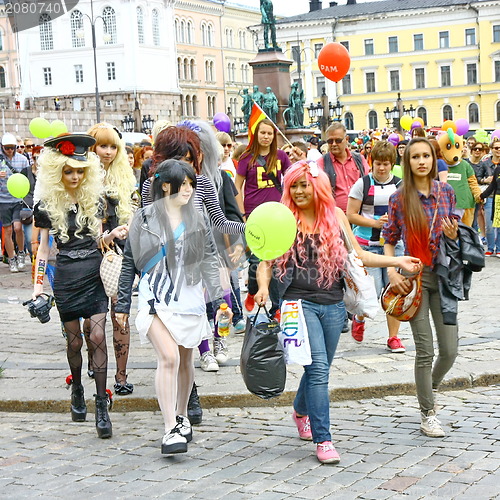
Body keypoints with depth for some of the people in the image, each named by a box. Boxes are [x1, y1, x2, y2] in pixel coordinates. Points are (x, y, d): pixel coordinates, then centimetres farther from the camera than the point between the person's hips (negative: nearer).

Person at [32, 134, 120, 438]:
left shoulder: (94, 199, 5)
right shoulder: (47, 205, -1)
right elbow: (43, 248, 4)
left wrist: (112, 235, -9)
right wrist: (38, 287, 1)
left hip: (95, 275, 1)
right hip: (66, 279, -1)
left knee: (98, 336, -8)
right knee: (74, 340, 6)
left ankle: (102, 404, -4)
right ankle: (77, 390, 32)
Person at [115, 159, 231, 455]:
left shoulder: (197, 220, 7)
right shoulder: (145, 218, 0)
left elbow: (209, 261, 9)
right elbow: (130, 263, 4)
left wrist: (219, 297, 0)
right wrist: (123, 305, 4)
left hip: (188, 299, 3)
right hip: (156, 299, -3)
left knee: (185, 361, 12)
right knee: (169, 357, -17)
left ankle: (181, 418, 32)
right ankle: (171, 430, -14)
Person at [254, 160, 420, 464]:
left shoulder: (336, 216, 7)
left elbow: (358, 255, 13)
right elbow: (266, 260, -1)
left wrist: (397, 261, 4)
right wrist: (263, 288, -19)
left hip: (333, 304, 4)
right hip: (299, 302, -3)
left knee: (319, 368, 15)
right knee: (318, 368, -14)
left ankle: (301, 411, 45)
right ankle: (322, 439, -7)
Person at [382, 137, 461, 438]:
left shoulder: (446, 192, 4)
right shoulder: (400, 198, -2)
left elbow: (456, 234, 13)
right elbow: (389, 240, 4)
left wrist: (453, 234, -10)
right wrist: (391, 272, -9)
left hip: (443, 275, 2)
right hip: (414, 276, -2)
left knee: (450, 350, 1)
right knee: (425, 351, -1)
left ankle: (431, 388, 34)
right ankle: (427, 413, 14)